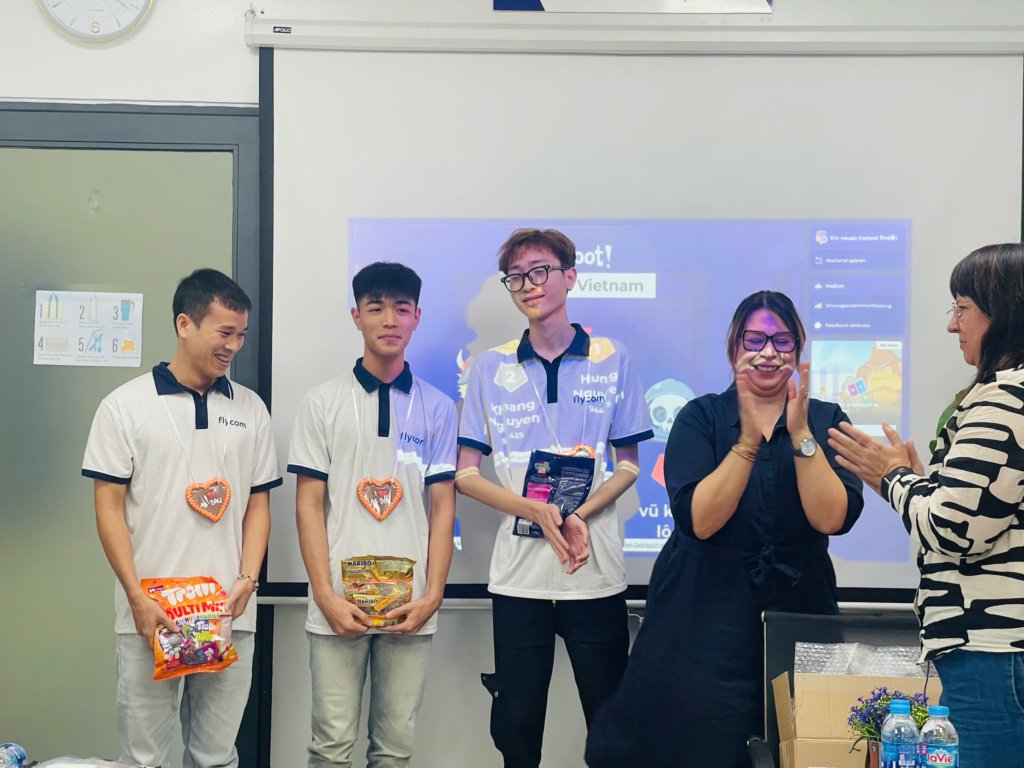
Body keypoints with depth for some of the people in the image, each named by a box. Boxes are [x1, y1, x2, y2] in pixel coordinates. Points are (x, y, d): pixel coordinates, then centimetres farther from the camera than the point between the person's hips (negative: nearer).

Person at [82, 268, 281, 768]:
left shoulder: (250, 409, 9)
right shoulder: (125, 405, -1)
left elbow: (258, 503, 12)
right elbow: (109, 507, -2)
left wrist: (247, 580, -3)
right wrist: (138, 599, -10)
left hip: (230, 615, 3)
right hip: (149, 614, -2)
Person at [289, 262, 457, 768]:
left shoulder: (437, 408, 7)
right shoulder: (322, 403, 3)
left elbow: (442, 507, 6)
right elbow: (309, 504, 1)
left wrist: (432, 595, -5)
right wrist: (327, 595, -8)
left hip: (409, 606, 1)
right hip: (339, 604, -1)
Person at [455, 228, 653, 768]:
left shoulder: (612, 360, 4)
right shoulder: (491, 367, 6)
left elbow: (628, 464, 7)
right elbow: (465, 473, 4)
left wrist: (580, 515, -12)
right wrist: (537, 511, -12)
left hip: (596, 570, -1)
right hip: (519, 572, 1)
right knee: (515, 724, 6)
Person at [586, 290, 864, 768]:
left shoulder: (825, 421, 2)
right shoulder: (700, 418, -2)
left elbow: (832, 518, -14)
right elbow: (699, 520, -16)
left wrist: (800, 433, -22)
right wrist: (749, 440, -23)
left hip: (796, 617, 1)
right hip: (704, 622, -1)